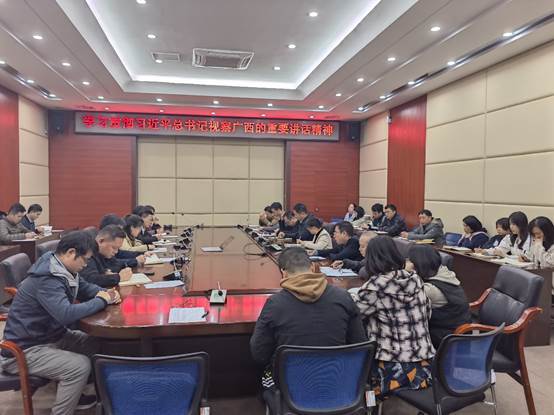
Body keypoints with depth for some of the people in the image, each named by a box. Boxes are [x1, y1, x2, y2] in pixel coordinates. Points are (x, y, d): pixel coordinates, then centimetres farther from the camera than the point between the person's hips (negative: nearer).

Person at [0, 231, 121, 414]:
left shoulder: (64, 269, 1)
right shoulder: (46, 278, -29)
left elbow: (86, 288, 14)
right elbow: (67, 314, -39)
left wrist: (106, 294, -8)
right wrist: (102, 300, -24)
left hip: (52, 335, 10)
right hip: (26, 349, -10)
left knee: (99, 345, 5)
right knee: (80, 365, -25)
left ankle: (72, 394, 23)